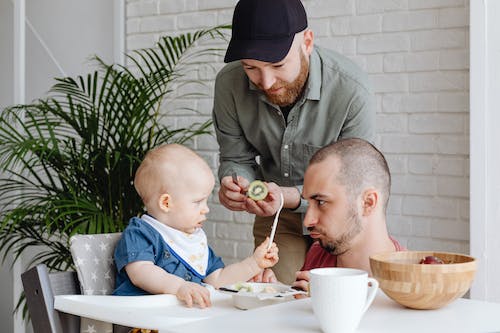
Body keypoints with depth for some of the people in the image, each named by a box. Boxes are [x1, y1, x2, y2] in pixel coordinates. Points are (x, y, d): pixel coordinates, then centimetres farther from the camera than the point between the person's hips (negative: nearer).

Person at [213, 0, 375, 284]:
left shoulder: (352, 91, -30)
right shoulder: (229, 84, -18)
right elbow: (236, 159, -4)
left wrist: (288, 197, -39)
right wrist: (235, 185, -28)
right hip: (277, 217, 3)